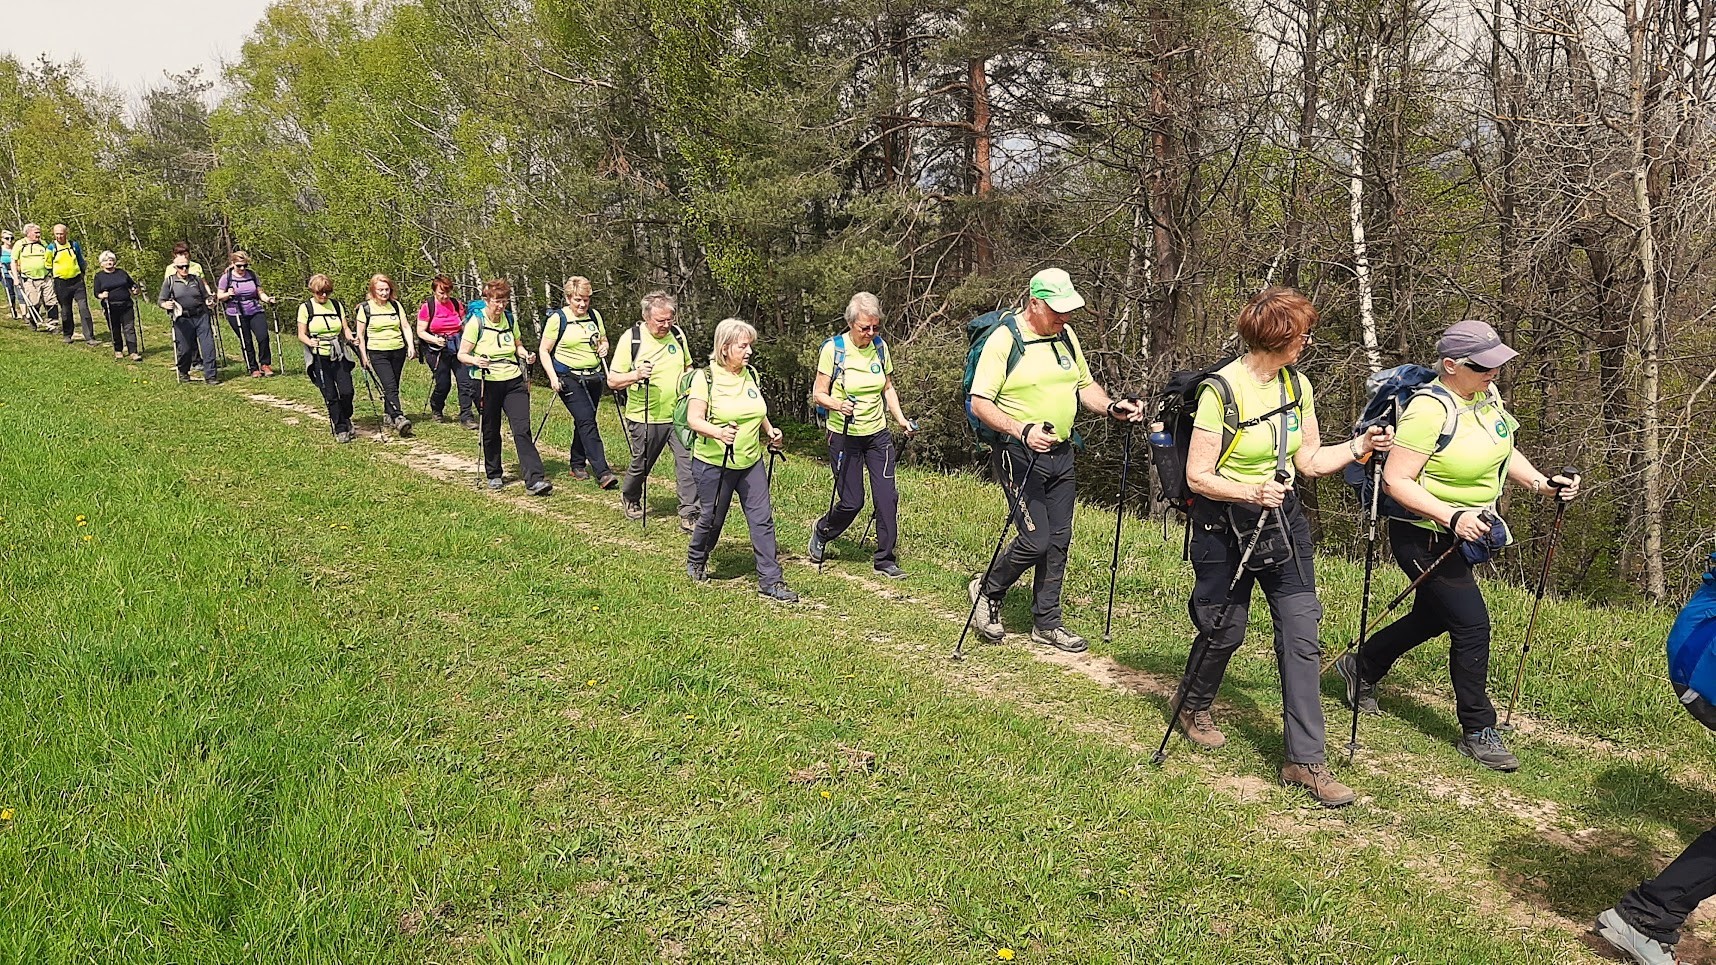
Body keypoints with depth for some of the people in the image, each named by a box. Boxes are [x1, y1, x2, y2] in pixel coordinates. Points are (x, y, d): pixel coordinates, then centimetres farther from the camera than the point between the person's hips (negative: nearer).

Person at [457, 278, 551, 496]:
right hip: (487, 383, -2)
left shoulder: (510, 319, 5)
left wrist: (526, 354, -1)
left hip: (514, 381, 3)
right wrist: (475, 360, -30)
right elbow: (462, 354, -9)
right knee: (491, 432, 10)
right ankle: (493, 475, 29)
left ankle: (534, 480, -15)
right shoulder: (476, 321, -8)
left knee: (522, 430, -8)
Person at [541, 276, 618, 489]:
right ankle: (602, 472, -22)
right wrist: (553, 377, -12)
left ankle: (578, 465, 28)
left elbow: (603, 340, 22)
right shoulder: (557, 319, -6)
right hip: (569, 379, -5)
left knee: (584, 421, 12)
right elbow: (544, 350, -2)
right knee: (587, 421, -16)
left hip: (594, 377, 5)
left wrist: (604, 347, -2)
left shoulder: (594, 315, 8)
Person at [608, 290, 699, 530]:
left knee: (689, 461, -10)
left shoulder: (677, 334, 4)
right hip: (645, 418, -3)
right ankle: (630, 498, 43)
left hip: (679, 414, 3)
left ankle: (689, 515, -4)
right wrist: (636, 375, -27)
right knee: (641, 465, 12)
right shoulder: (631, 339, -10)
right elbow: (612, 381, -10)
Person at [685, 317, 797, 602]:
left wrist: (770, 431, 4)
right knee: (712, 519, 9)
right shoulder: (705, 377, -12)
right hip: (714, 463, -5)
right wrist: (718, 432, -37)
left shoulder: (751, 375, 6)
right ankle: (695, 562, 38)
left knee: (762, 518, -1)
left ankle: (771, 580, 3)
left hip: (751, 461, 5)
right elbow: (694, 419, -19)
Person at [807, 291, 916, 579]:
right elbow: (819, 393, -10)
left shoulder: (880, 347, 3)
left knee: (887, 496, -4)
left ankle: (885, 559, 10)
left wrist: (901, 418, 1)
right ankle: (820, 533, 30)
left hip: (878, 435, 4)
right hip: (844, 437, -4)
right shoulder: (833, 348, -11)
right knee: (851, 501, -1)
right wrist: (837, 405, -30)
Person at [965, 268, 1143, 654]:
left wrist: (1111, 407, 1)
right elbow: (980, 404, -17)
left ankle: (1047, 623, 21)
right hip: (1020, 455, -7)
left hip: (1061, 454, 7)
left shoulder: (1066, 335, 9)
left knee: (1058, 541, 9)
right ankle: (988, 591, 15)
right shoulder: (1004, 339, -13)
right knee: (1036, 540, -12)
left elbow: (1084, 385, 21)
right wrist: (1023, 430, -30)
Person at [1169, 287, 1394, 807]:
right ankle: (1192, 705, 42)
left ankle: (1306, 760, 4)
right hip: (1225, 525, -5)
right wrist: (1252, 493, -30)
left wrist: (1358, 445, -7)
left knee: (1302, 634, -3)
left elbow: (1309, 461, 8)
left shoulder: (1297, 386, 2)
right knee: (1224, 630, 10)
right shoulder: (1221, 390, -18)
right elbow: (1198, 477, -17)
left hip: (1283, 520, 5)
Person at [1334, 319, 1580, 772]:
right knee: (1472, 624, -7)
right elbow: (1395, 481, -27)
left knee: (1434, 616, 22)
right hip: (1424, 537, -9)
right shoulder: (1430, 409, -26)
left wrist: (1542, 483, 2)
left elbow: (1502, 451, 17)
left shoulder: (1487, 394, 1)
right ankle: (1478, 732, 8)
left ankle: (1361, 666, 44)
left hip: (1464, 535, 9)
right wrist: (1453, 518, -33)